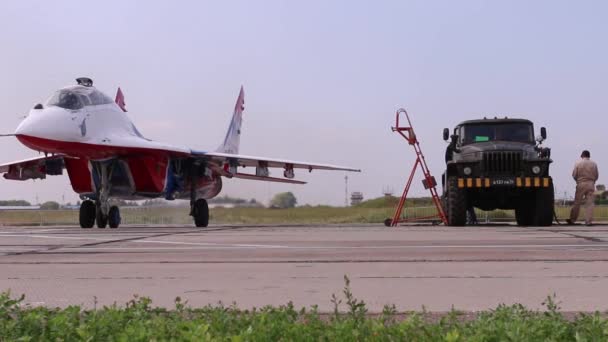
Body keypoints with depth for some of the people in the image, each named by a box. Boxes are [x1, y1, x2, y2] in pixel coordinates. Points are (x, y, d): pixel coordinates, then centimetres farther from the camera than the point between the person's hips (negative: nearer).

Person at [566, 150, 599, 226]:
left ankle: (572, 220, 10)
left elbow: (574, 175, -2)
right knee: (589, 203, 1)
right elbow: (596, 175, 4)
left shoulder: (578, 163, -4)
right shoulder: (594, 164, 2)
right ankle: (588, 221, -3)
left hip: (581, 184, -1)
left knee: (577, 203, 5)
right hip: (591, 185, 1)